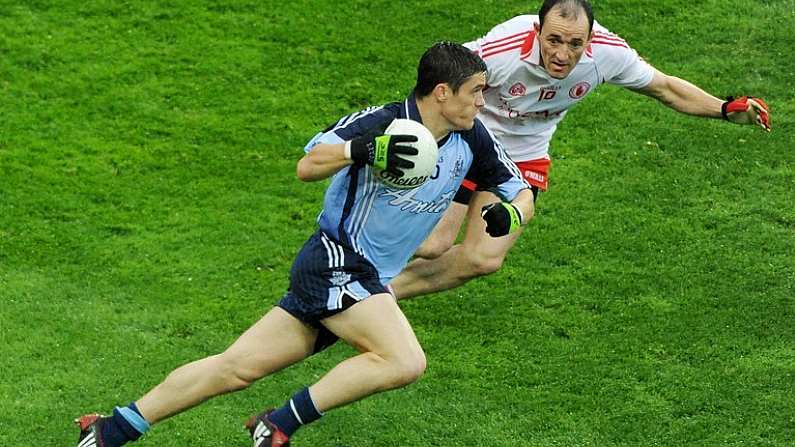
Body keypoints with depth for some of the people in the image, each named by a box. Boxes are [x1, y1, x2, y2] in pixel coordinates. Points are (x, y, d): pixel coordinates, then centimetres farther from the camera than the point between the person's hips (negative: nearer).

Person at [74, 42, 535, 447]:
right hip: (335, 261, -7)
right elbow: (307, 166, -24)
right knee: (406, 361, -24)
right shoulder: (381, 123, -16)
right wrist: (358, 150, -42)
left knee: (237, 367, 4)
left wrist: (511, 213, -10)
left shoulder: (473, 138, 3)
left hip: (363, 280, 7)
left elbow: (521, 190, 13)